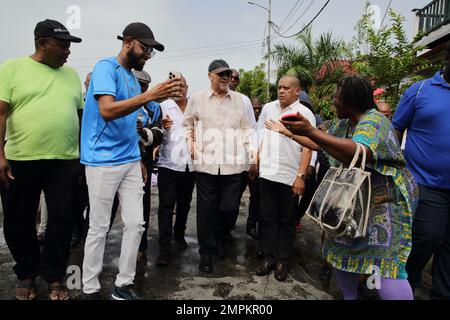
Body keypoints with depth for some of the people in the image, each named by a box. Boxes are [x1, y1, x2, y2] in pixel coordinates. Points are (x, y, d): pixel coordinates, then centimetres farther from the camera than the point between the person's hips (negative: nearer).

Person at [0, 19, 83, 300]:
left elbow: (80, 114, 15)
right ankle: (26, 275, 31)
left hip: (64, 161, 3)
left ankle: (54, 277, 21)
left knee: (62, 219, 4)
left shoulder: (71, 74, 12)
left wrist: (85, 152, 11)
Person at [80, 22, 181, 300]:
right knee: (99, 228, 3)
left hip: (130, 161, 8)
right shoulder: (106, 67, -7)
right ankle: (90, 289, 20)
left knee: (136, 224, 7)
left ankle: (124, 284, 21)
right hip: (103, 161, -7)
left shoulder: (132, 78, 16)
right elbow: (107, 110, -24)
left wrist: (139, 159, 16)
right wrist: (149, 96, -31)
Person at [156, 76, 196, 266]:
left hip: (190, 164, 3)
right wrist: (161, 127, -28)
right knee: (166, 206, -5)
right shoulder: (164, 106, 1)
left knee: (184, 204, 15)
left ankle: (179, 234, 35)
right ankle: (164, 249, 0)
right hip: (169, 163, -3)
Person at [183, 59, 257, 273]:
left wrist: (251, 154, 5)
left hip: (232, 164, 1)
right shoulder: (198, 99, 5)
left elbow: (246, 129, 14)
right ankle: (206, 252, 20)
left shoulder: (238, 100, 10)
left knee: (229, 207, 3)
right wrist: (190, 143, 0)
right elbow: (187, 124, 15)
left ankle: (220, 238, 35)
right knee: (206, 210, 4)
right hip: (206, 164, -1)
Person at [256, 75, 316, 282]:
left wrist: (301, 176, -14)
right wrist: (256, 160, 9)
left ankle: (282, 261, 22)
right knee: (268, 218, 10)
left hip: (290, 176, -3)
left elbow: (307, 147, -8)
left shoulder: (304, 113, -3)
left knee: (287, 220, 9)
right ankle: (269, 257, 22)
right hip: (267, 173, 4)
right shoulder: (268, 108, 10)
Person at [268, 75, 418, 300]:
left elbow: (358, 154, -37)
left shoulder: (373, 120, -17)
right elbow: (318, 145, 24)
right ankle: (349, 296, 26)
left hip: (384, 202, -8)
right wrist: (291, 133, 23)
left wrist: (311, 131, -40)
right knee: (343, 253, 8)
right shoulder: (344, 124, 11)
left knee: (387, 267, -13)